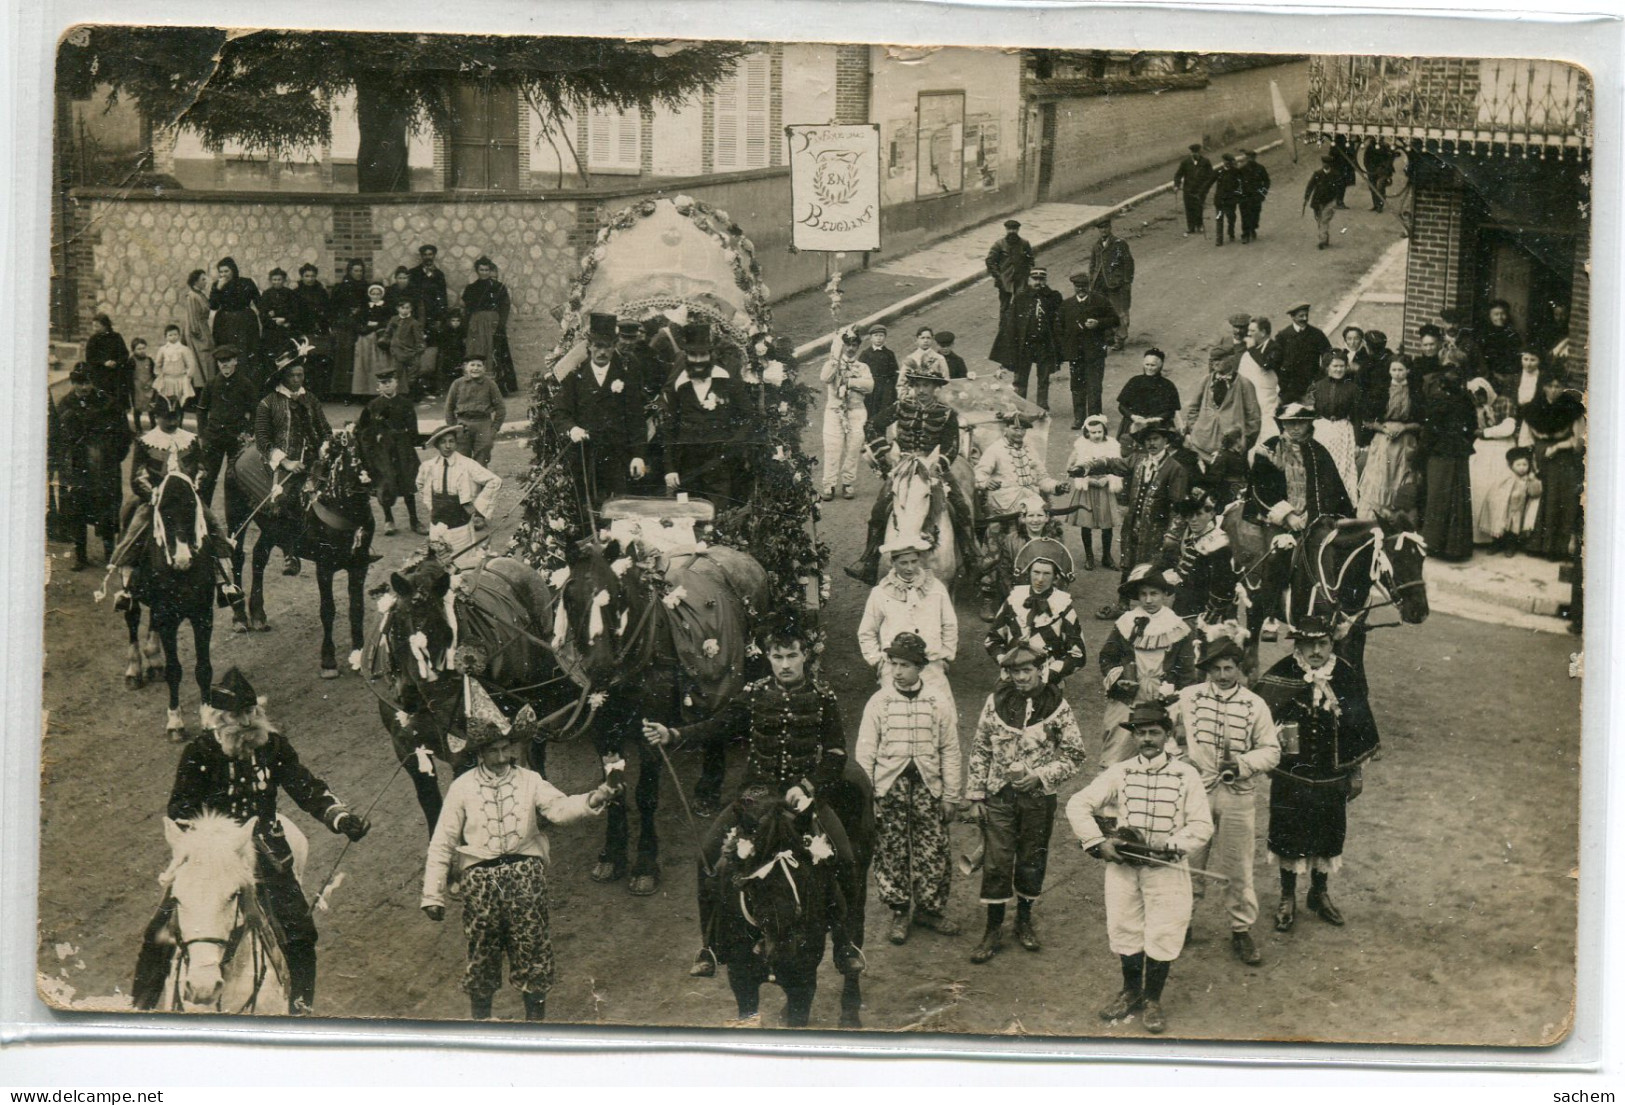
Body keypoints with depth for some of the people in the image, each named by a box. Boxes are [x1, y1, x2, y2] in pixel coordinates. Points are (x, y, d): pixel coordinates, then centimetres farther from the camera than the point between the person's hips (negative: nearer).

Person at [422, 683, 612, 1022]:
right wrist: (433, 895, 0)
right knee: (481, 953, 7)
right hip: (481, 876, 0)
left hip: (525, 872, 0)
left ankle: (536, 1017, 17)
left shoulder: (529, 781, 4)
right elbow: (442, 844, 4)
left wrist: (592, 800, -35)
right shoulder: (463, 787, 2)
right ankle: (480, 1017, 24)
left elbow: (560, 808, -14)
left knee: (532, 949, 3)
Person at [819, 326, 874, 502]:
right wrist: (835, 357, -15)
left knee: (853, 449, -4)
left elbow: (869, 385, -4)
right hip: (834, 410, -2)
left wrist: (848, 382, -10)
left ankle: (847, 484, 4)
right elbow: (824, 378, -12)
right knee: (832, 449, -9)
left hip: (856, 411, 2)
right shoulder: (833, 363, 10)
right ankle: (829, 485, -7)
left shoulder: (862, 367, 15)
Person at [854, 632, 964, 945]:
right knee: (891, 851, 3)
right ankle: (899, 912, 17)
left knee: (933, 849, 2)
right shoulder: (879, 701, 1)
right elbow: (865, 751, 2)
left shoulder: (940, 701, 3)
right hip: (889, 784, 0)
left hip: (928, 783, 1)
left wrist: (951, 796, 5)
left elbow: (950, 751, 7)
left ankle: (930, 907, 19)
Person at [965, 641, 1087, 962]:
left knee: (1032, 861, 11)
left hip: (1039, 797, 0)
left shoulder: (1057, 706, -6)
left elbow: (1075, 754, -1)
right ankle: (993, 930, 10)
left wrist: (1039, 775, -12)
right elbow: (980, 749, 6)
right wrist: (976, 793, 3)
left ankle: (1024, 921, 31)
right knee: (995, 861, -1)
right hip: (999, 795, 0)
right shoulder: (995, 702, -1)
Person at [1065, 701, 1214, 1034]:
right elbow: (1078, 805, 3)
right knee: (1123, 928, 8)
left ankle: (1153, 1000, 16)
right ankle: (1131, 991, 29)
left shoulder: (1186, 775, 0)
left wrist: (1170, 845, -13)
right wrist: (1097, 843, -7)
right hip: (1122, 865, 2)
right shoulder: (1119, 773, 4)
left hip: (1166, 867, -2)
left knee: (1163, 932, -1)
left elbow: (1202, 825, -2)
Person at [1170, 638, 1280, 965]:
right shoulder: (1189, 697, 1)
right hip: (1195, 790, 1)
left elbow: (1271, 751, 1)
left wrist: (1242, 763, -16)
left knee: (1238, 866, 5)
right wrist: (1178, 759, -1)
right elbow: (1169, 734, 15)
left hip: (1237, 794, -1)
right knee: (1187, 860, 7)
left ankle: (1242, 931, 17)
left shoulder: (1255, 705, -2)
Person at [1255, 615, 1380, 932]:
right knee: (1288, 835, 8)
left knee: (1329, 835, 14)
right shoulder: (1278, 677, -13)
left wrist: (1357, 773, 7)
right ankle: (1287, 899, 27)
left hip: (1332, 777, 2)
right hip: (1290, 777, -2)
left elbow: (1359, 727, 4)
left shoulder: (1347, 678, -5)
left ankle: (1320, 893, 36)